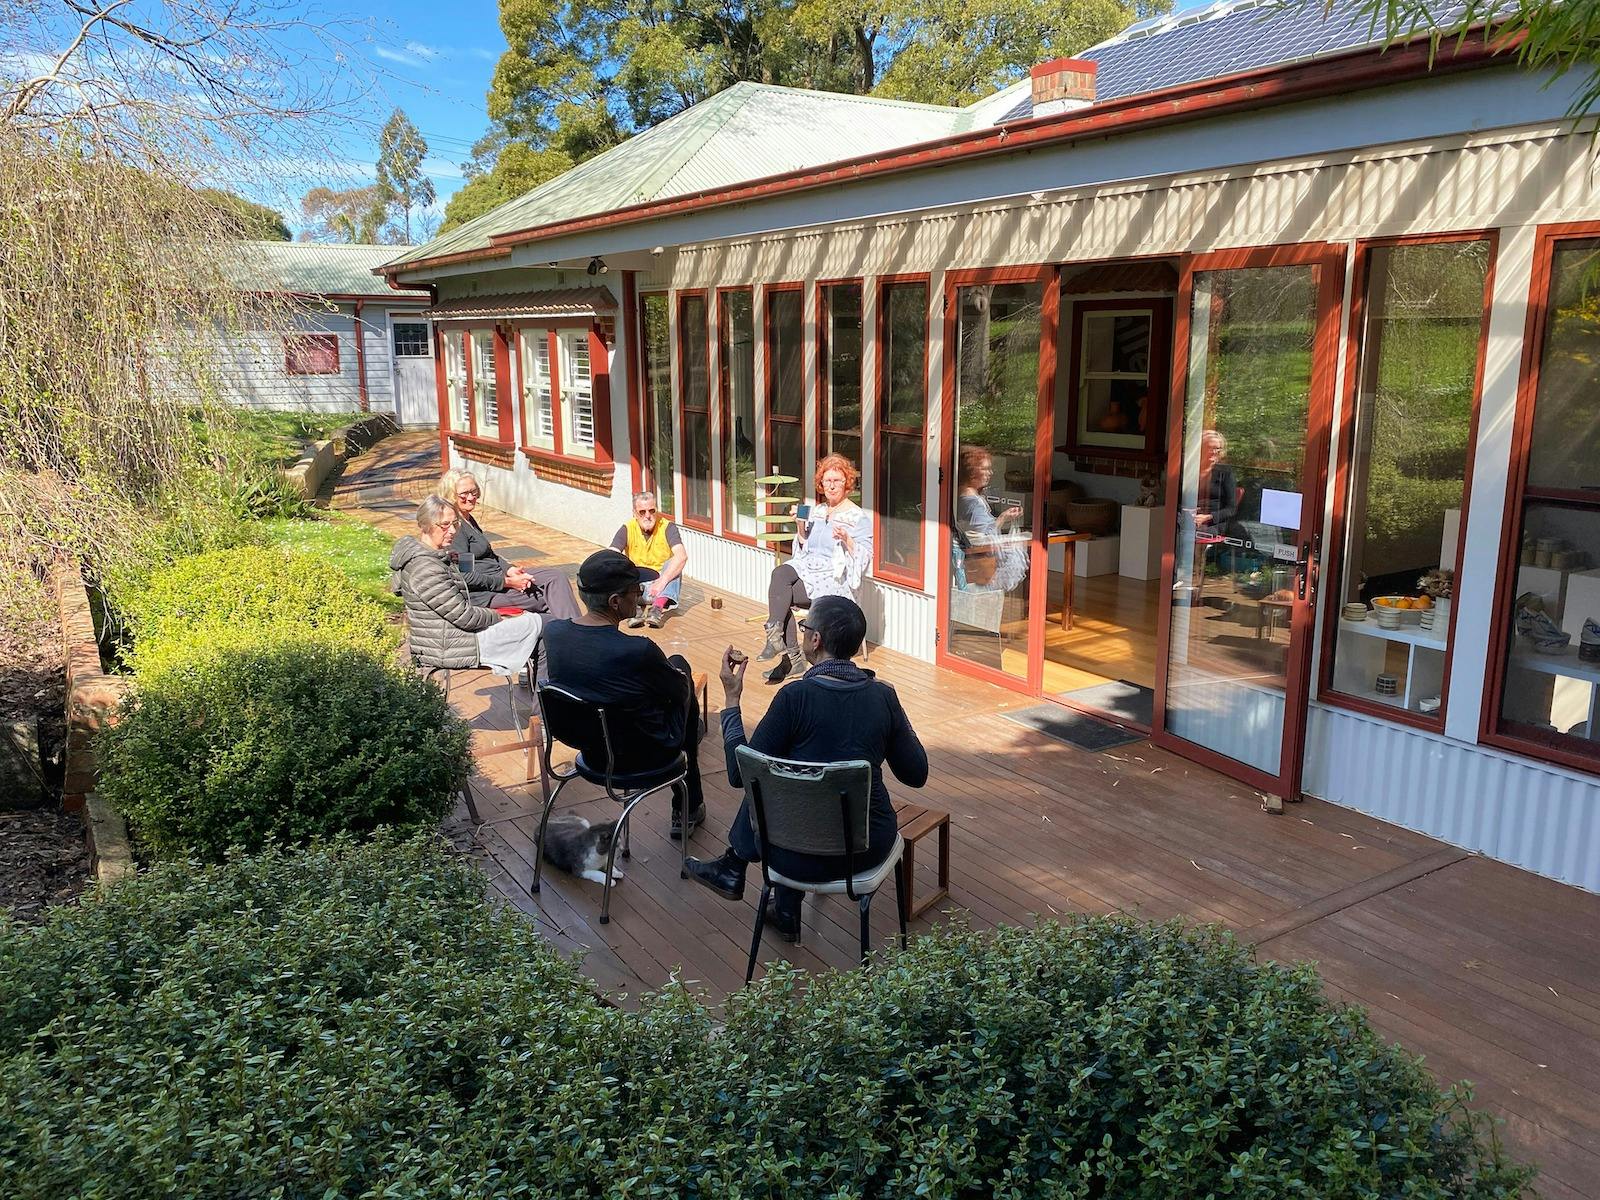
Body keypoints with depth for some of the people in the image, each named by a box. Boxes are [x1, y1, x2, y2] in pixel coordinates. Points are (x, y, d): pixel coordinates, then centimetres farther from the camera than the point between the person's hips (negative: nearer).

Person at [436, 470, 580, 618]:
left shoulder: (469, 519, 15)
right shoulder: (454, 527, -15)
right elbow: (465, 576, -20)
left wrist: (511, 570, 0)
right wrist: (508, 583, -18)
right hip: (483, 593, -9)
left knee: (557, 577, -7)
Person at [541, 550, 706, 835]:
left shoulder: (553, 632, -15)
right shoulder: (639, 651, -34)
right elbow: (682, 691, -12)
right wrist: (677, 670, 8)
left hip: (588, 749, 6)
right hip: (643, 755, -6)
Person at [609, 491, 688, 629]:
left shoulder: (667, 527, -9)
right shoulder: (627, 529, -4)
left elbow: (682, 556, -26)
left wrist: (662, 581, -40)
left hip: (663, 587, -1)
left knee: (673, 564, -26)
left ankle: (658, 608, -46)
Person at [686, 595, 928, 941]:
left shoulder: (796, 697, -19)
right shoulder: (883, 696, -8)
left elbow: (740, 775, -10)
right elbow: (916, 775, 2)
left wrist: (731, 700, -2)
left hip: (805, 859, -3)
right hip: (871, 848, 4)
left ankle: (733, 868, 44)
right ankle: (786, 912, 38)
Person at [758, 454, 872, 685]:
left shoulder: (858, 518, 0)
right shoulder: (816, 511, 19)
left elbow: (864, 557, -6)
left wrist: (846, 540, -22)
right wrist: (801, 525, 4)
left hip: (835, 577, -6)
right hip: (807, 566, 6)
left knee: (782, 594, -28)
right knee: (779, 573, -28)